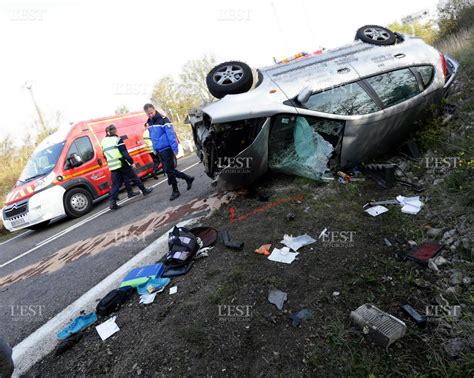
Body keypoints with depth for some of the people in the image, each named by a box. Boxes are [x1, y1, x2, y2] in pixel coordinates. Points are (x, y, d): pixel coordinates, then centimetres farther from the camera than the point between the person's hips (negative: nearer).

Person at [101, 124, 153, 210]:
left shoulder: (103, 142, 12)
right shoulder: (117, 139, -9)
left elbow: (105, 156, 17)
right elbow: (125, 153, -15)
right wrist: (131, 161, -8)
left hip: (112, 167, 5)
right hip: (122, 164, -5)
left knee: (115, 184, 6)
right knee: (134, 177, 12)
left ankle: (113, 202, -4)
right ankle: (145, 190, 25)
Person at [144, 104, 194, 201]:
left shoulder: (163, 120, -12)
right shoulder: (149, 123, 11)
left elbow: (171, 135, -17)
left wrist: (175, 148, -21)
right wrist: (155, 149, 19)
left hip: (166, 149, -8)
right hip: (159, 151, 8)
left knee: (169, 170, -4)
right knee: (169, 170, 12)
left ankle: (175, 191, 9)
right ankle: (188, 178, 27)